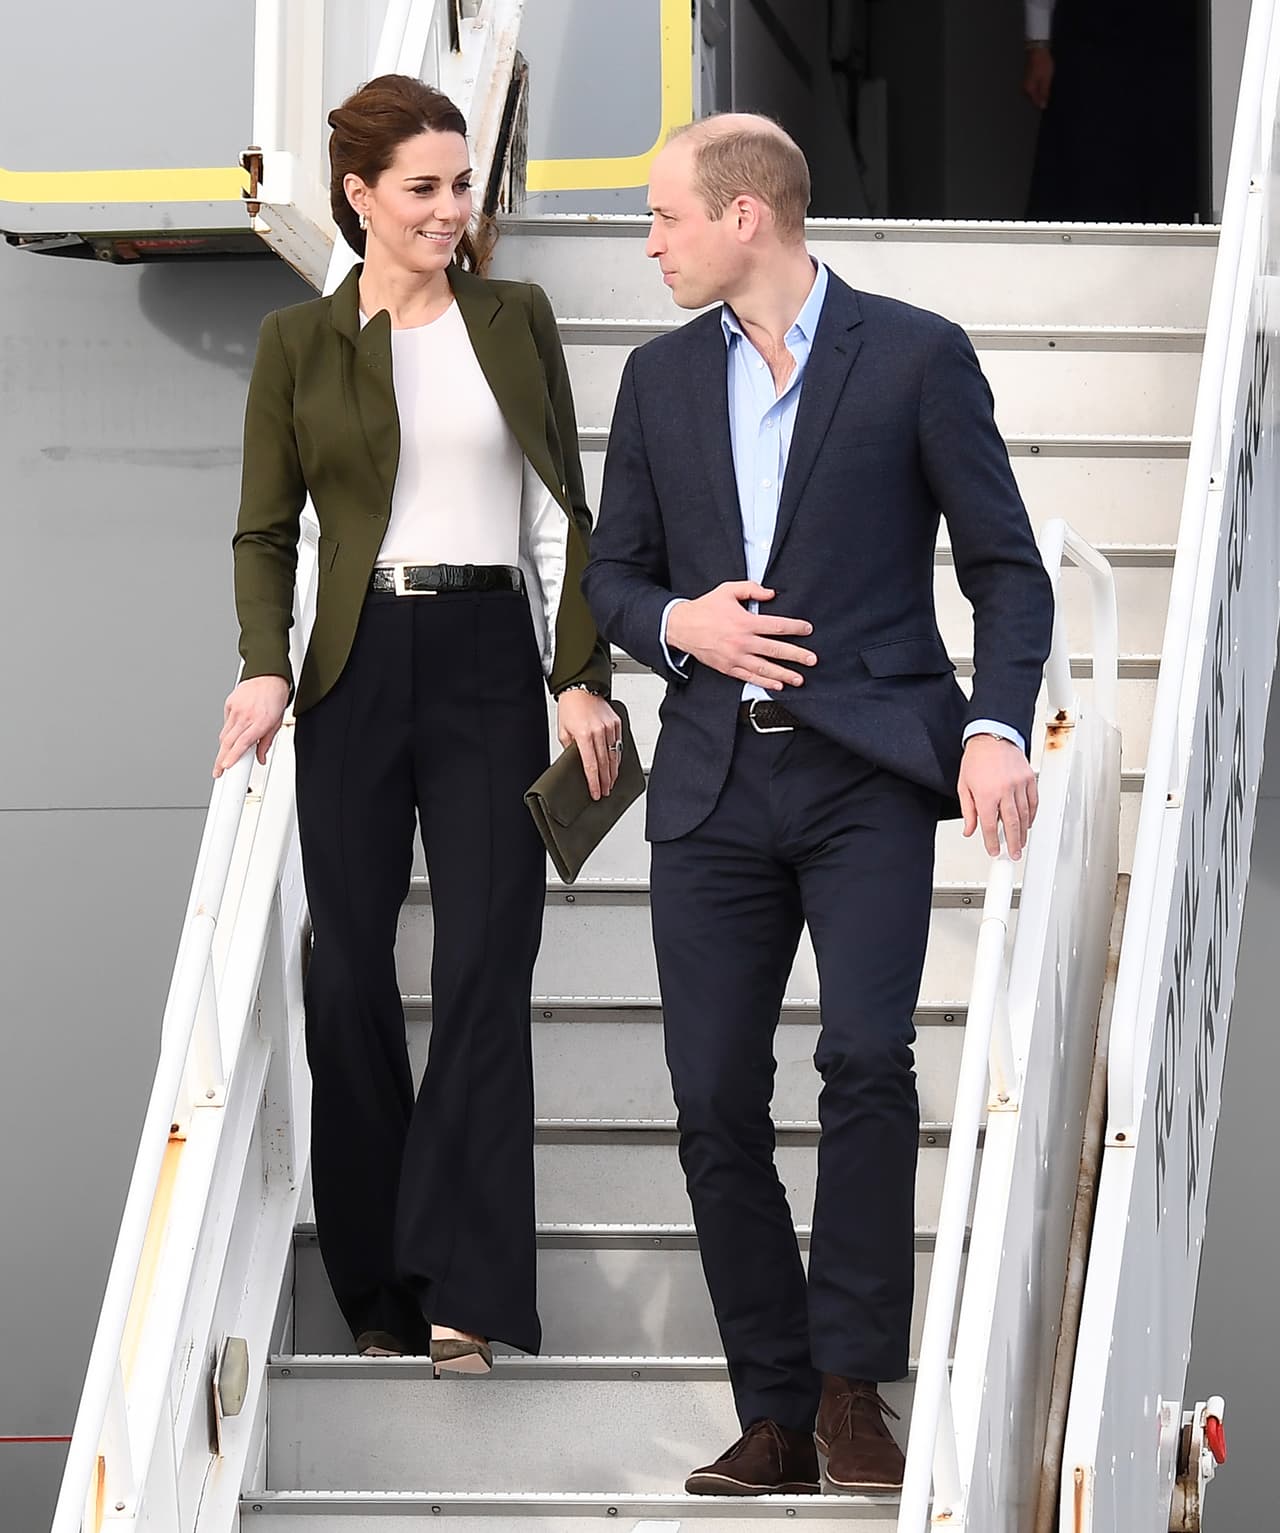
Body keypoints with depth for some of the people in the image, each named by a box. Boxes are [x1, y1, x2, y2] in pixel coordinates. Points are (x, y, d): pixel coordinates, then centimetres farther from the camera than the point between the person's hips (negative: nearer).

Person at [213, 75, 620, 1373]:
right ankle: (375, 1281, 14)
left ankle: (463, 1288, -10)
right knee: (349, 973, 3)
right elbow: (264, 529, 7)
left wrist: (581, 677, 0)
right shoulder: (299, 343, 7)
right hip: (356, 666, 1)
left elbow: (562, 512, 8)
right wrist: (266, 668, -8)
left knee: (487, 964, -9)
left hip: (488, 656, 0)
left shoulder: (515, 321, 8)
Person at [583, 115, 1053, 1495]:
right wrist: (678, 624, -4)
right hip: (714, 784, 4)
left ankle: (853, 1383, -9)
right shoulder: (660, 377, 13)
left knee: (867, 1057, -21)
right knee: (715, 1100, 1)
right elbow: (613, 573, 19)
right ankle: (776, 1419, 9)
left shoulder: (915, 357, 0)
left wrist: (998, 727, -14)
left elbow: (1004, 564, 1)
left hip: (868, 772, -4)